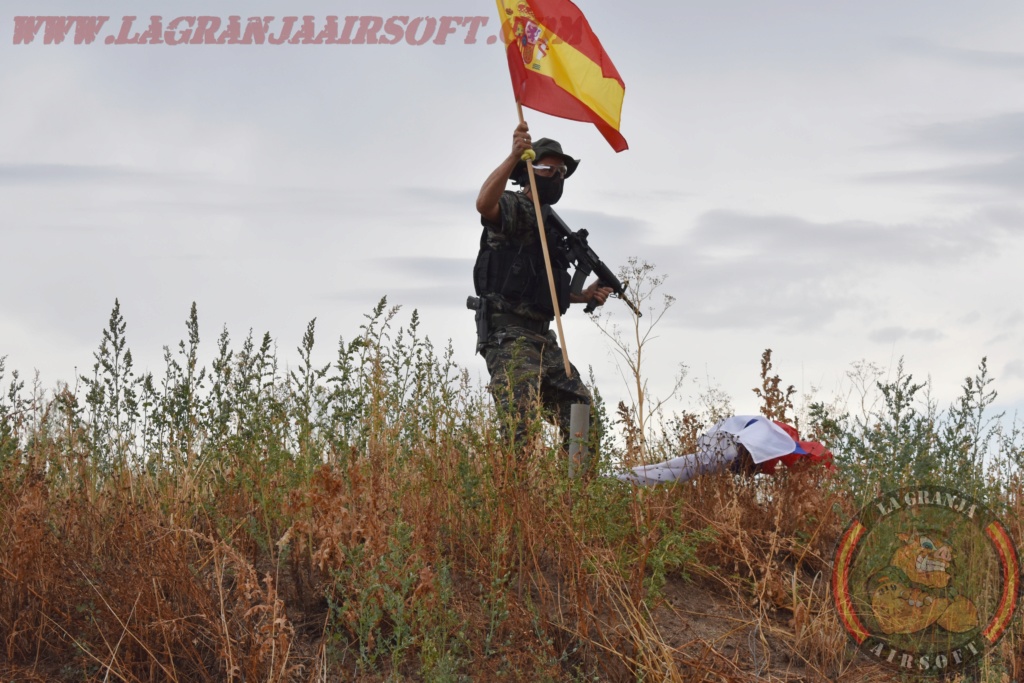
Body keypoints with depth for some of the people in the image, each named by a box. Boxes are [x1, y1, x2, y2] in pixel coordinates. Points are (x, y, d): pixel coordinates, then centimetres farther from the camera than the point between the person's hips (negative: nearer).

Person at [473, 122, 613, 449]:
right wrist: (513, 157, -41)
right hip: (508, 335, -9)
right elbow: (484, 204, -31)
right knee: (521, 426, -20)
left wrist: (584, 296, 14)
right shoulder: (515, 208, -5)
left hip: (542, 339, 9)